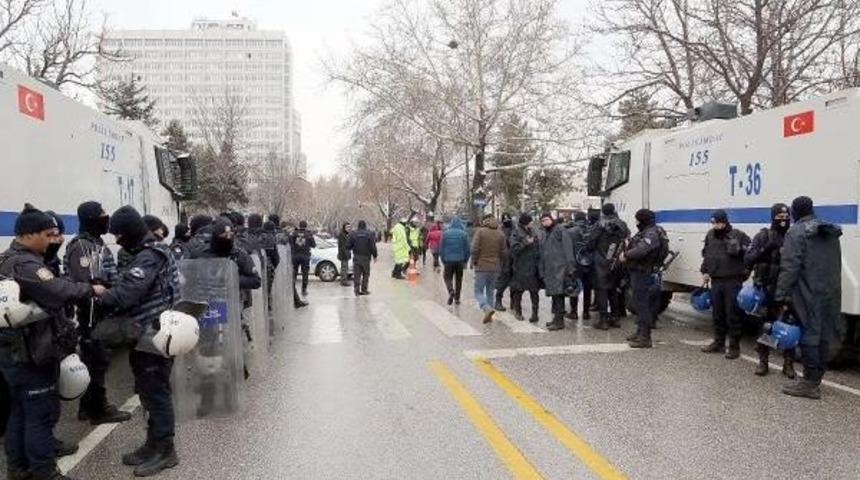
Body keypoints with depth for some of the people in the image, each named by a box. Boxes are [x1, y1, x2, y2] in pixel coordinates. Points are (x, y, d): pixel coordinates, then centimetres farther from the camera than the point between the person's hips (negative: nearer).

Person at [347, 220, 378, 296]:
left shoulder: (353, 234, -1)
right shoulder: (370, 234, -6)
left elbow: (348, 246, -2)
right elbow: (373, 247, -10)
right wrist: (375, 256, 2)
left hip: (356, 257, 1)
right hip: (366, 258, -1)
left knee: (356, 275, 4)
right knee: (366, 274, 13)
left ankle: (357, 290, -2)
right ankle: (364, 290, 13)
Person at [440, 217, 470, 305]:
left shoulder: (445, 233, -3)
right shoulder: (463, 234, -5)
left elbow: (441, 249, -1)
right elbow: (467, 249, -3)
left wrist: (443, 260, 8)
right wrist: (465, 261, 9)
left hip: (448, 260, -1)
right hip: (460, 260, 1)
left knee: (447, 277, 9)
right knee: (458, 279, 13)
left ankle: (451, 291, -17)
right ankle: (457, 298, 17)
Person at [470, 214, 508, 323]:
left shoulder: (480, 231, -7)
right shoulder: (500, 234, 6)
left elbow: (475, 249, -13)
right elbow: (504, 252, 7)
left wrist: (474, 262, 0)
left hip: (482, 266, -4)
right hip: (495, 268, 4)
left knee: (478, 291, 2)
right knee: (490, 291, 15)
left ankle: (487, 308, -21)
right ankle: (489, 316, 14)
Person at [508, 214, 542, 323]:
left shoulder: (533, 232, 11)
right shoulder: (516, 233, -5)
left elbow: (538, 247, 18)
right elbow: (514, 249, -14)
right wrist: (525, 243, -23)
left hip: (533, 267, 4)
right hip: (520, 267, -4)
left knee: (534, 291, 2)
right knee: (518, 290, 7)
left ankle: (535, 313, 8)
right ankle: (517, 311, 22)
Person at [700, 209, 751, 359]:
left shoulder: (738, 235, -9)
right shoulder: (710, 235, 10)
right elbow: (706, 254, 21)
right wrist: (705, 271, 15)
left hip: (733, 281, -6)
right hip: (715, 281, 6)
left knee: (733, 314, -1)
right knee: (717, 314, 14)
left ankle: (734, 347, 8)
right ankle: (718, 343, 26)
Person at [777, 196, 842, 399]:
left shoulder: (797, 232, -9)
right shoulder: (831, 232, 15)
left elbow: (790, 267, -16)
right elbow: (836, 265, 18)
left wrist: (783, 297, -15)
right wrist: (832, 287, 20)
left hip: (809, 293, -7)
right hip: (831, 292, 7)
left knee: (809, 336, -2)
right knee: (824, 335, 12)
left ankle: (810, 383, 2)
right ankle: (816, 379, 22)